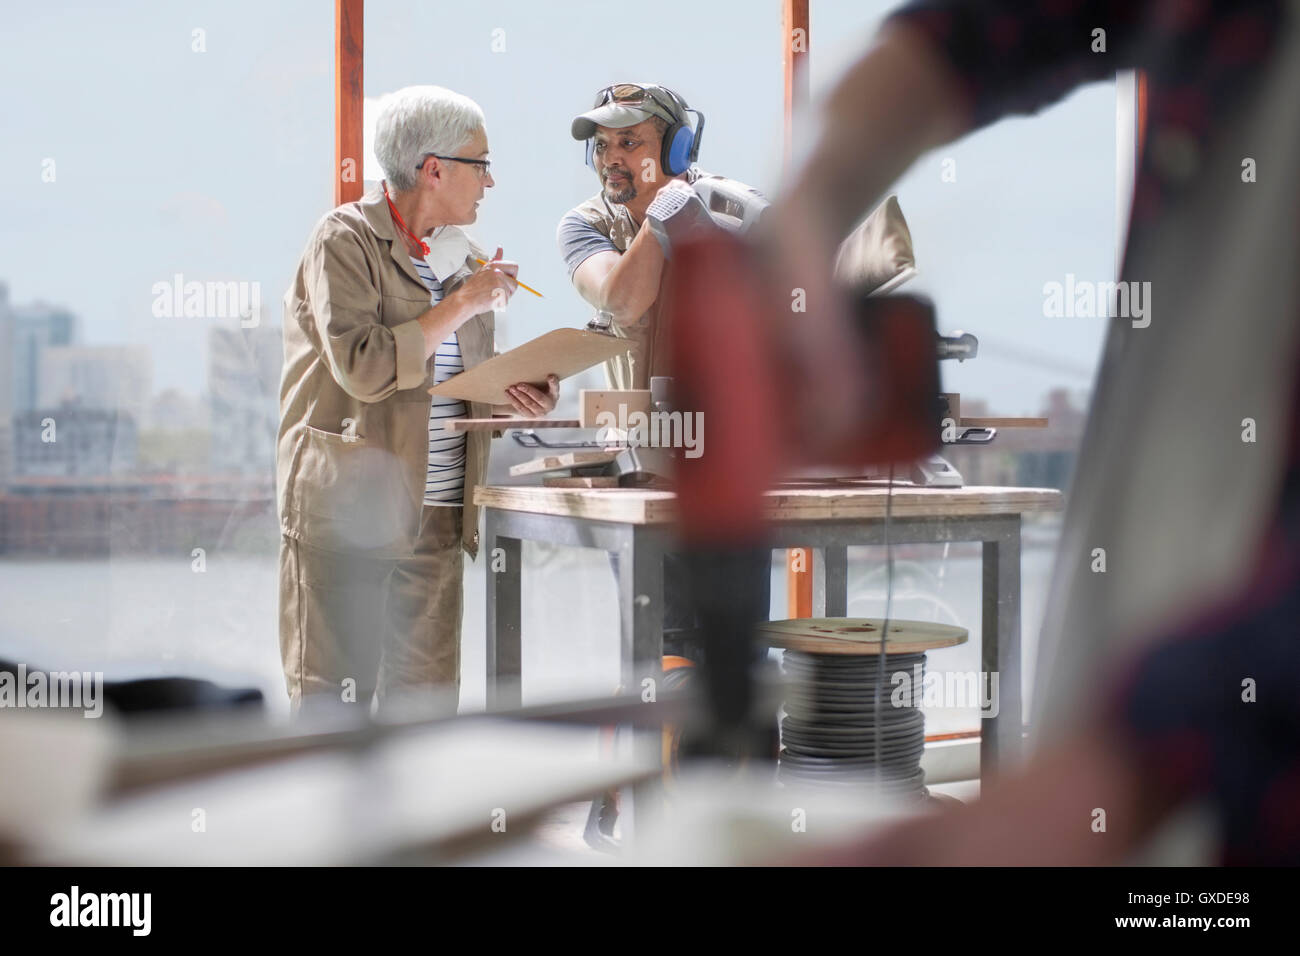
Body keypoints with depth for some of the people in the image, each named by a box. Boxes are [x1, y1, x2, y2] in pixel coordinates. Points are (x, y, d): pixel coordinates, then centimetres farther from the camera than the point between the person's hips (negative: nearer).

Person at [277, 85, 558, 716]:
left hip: (436, 516, 7)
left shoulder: (463, 259, 16)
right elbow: (363, 367, -21)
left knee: (426, 696, 6)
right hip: (346, 509, -7)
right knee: (332, 700, -3)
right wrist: (461, 304, -14)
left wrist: (516, 395, 5)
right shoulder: (345, 240, -7)